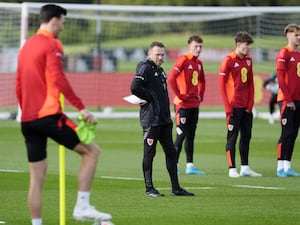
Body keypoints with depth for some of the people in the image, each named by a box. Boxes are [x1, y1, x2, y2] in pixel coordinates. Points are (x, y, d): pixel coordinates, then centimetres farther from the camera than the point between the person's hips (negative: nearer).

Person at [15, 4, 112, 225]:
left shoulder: (26, 47, 19)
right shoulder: (52, 45, -6)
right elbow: (58, 79, -19)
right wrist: (81, 107, -20)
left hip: (27, 118, 8)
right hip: (48, 114, -8)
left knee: (37, 177, 10)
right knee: (91, 150, 1)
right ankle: (82, 207, -6)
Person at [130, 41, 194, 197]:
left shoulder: (159, 70, 19)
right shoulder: (145, 68, -8)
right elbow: (135, 88, -22)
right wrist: (150, 98, -12)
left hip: (164, 119, 9)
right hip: (150, 119, -9)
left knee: (171, 152, 9)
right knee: (149, 153, -3)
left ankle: (175, 188, 13)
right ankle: (149, 189, 1)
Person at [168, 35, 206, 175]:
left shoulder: (198, 63, 13)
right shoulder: (183, 60, -12)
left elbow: (202, 81, 28)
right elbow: (171, 78, -21)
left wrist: (200, 96, 16)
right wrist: (179, 95, -17)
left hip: (194, 104, 8)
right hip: (183, 105, -8)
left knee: (191, 135, 10)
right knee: (181, 135, -6)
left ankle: (190, 166, 13)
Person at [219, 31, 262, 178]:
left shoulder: (248, 60, 11)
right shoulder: (228, 61, -9)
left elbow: (250, 83, 15)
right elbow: (221, 85, -10)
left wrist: (250, 104, 5)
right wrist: (228, 108, -13)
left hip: (246, 107, 7)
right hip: (234, 107, -7)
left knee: (246, 136, 10)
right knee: (232, 137, -3)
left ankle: (245, 168, 17)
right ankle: (232, 169, 0)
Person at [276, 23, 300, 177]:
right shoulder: (284, 53, -8)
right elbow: (280, 78, -13)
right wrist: (288, 99, -15)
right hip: (287, 100, -7)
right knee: (287, 133, -7)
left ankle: (287, 166, 11)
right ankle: (280, 167, -3)